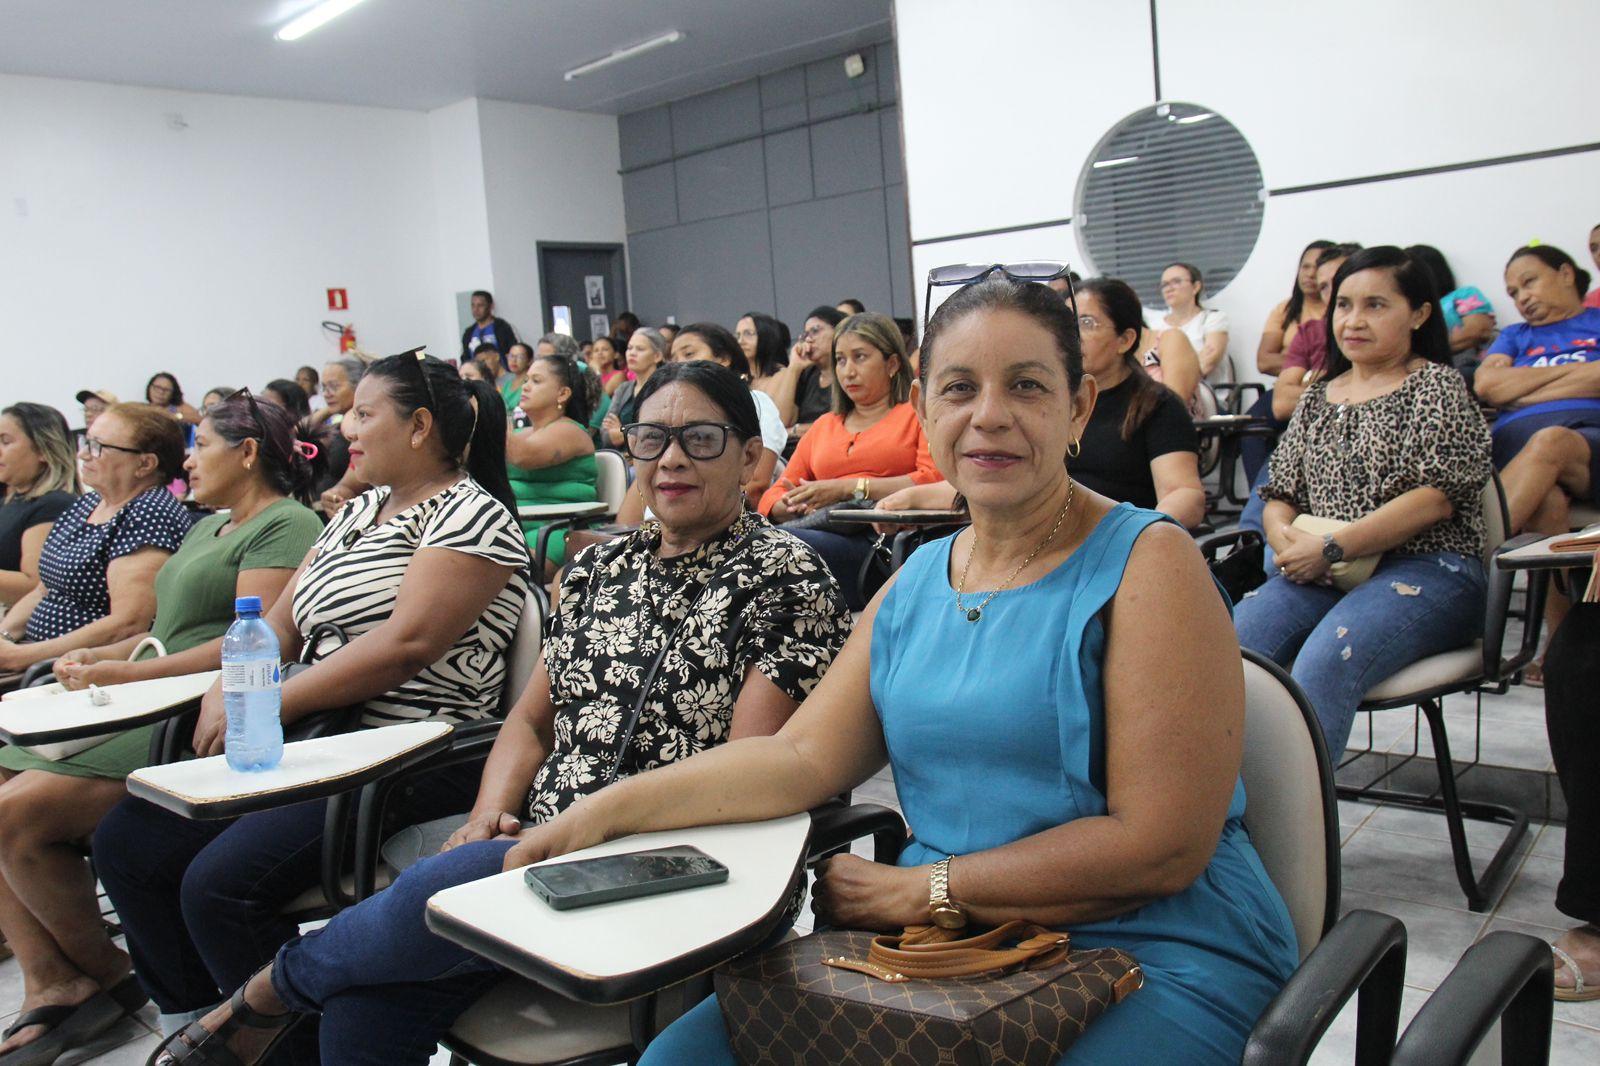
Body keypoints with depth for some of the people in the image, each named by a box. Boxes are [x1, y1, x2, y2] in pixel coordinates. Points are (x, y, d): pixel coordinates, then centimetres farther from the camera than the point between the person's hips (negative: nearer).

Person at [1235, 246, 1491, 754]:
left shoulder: (1436, 385, 5)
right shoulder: (1317, 399, 22)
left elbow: (1436, 497, -8)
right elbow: (1280, 495, 19)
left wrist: (1330, 549, -14)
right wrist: (1285, 537, -6)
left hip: (1425, 569, -4)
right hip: (1319, 574, 5)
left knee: (1324, 663, -36)